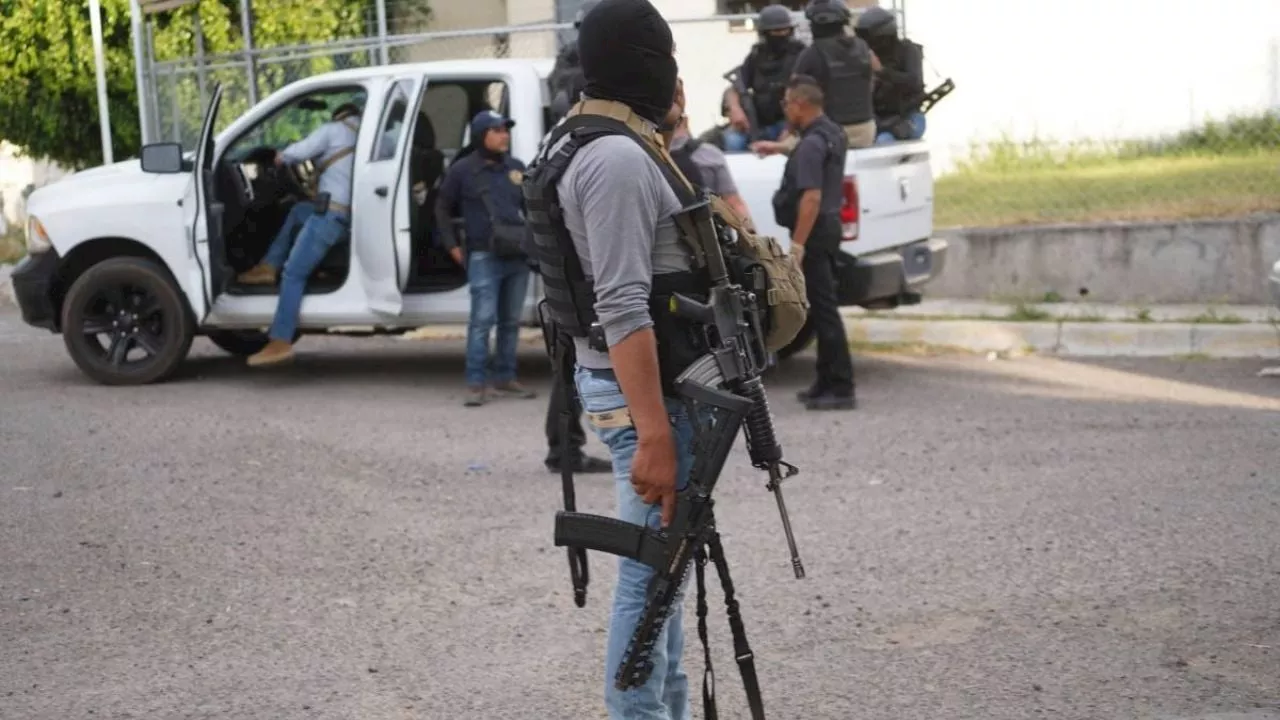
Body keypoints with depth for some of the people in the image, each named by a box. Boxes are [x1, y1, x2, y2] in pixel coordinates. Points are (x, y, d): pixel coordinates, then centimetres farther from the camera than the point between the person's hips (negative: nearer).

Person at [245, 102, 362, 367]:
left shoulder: (334, 129, 3)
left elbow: (299, 152, -7)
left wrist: (280, 156, 12)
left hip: (332, 214, -8)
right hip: (350, 214, 8)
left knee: (293, 274, -8)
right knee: (298, 210, 33)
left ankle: (280, 343, -14)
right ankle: (268, 267, 25)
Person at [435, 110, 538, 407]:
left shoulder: (516, 168, 11)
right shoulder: (463, 170, -1)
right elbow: (443, 208, 7)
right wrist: (452, 246, 1)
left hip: (519, 256, 5)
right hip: (484, 257, -5)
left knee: (511, 321, 11)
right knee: (482, 319, -10)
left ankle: (504, 378, 20)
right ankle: (476, 383, -6)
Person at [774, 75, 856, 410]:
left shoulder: (811, 145, -18)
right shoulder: (834, 134, 12)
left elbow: (812, 198, -26)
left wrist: (797, 244, -25)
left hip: (814, 232, -10)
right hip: (830, 227, 10)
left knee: (823, 309, -8)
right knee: (823, 308, 15)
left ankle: (840, 388, -7)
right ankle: (827, 383, 21)